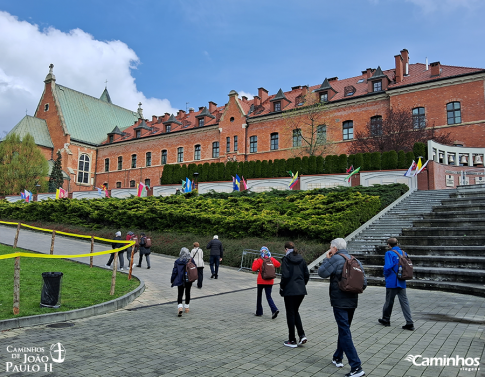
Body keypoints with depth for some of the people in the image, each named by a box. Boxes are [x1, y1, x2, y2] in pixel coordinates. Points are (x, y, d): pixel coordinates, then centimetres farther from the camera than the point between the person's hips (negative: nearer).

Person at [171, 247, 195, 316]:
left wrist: (172, 280, 5)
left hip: (180, 280, -2)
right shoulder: (191, 260, -5)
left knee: (180, 294, 3)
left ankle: (180, 307, -17)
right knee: (187, 293, 16)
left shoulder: (177, 261, -9)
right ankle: (187, 308, 24)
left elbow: (174, 272, -5)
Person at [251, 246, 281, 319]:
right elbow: (278, 264, 10)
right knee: (269, 297, 5)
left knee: (259, 296, 14)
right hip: (270, 281, 3)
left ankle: (259, 312, 21)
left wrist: (255, 261, -4)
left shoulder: (259, 260, -13)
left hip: (261, 281, -3)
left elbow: (254, 268, -17)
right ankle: (275, 310, -16)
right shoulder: (272, 259, 0)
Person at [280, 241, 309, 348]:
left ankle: (292, 341, 12)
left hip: (290, 291, -6)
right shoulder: (301, 259, 8)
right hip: (301, 290, 6)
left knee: (290, 314, 5)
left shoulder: (286, 259, -10)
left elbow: (285, 275, -16)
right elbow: (307, 275, 8)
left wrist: (282, 287, -4)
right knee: (295, 311, 21)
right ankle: (302, 335, 10)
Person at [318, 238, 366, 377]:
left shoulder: (336, 258, -13)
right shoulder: (355, 261, 8)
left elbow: (322, 272, -12)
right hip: (352, 302, 8)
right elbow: (364, 283, 8)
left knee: (345, 333, -4)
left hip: (340, 302, -8)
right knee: (344, 330, 21)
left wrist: (327, 259, -2)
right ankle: (337, 357, 35)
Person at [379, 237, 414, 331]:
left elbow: (387, 267, -22)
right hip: (402, 282, 5)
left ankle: (386, 320, 23)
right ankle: (410, 323, 2)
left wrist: (386, 275, -3)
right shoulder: (403, 253, 7)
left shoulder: (389, 253, -13)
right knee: (404, 302, 6)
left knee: (389, 301, 8)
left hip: (392, 282, -5)